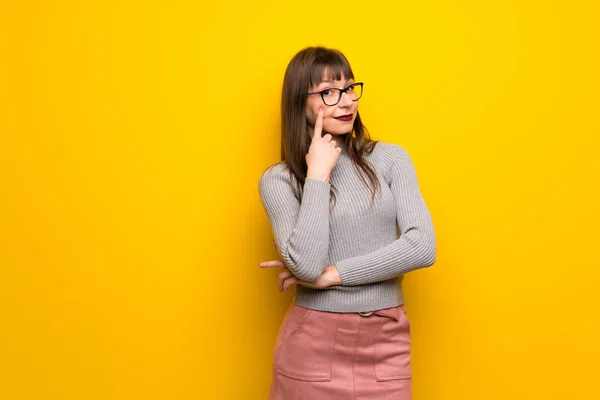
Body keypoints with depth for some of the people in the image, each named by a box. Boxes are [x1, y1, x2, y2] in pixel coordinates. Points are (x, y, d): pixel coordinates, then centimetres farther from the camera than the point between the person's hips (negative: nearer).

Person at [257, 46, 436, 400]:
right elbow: (307, 266, -16)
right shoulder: (278, 180, -3)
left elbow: (423, 247, -10)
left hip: (386, 342, 1)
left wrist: (331, 275, -10)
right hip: (313, 343, -1)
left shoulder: (390, 158, 1)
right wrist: (318, 174, -12)